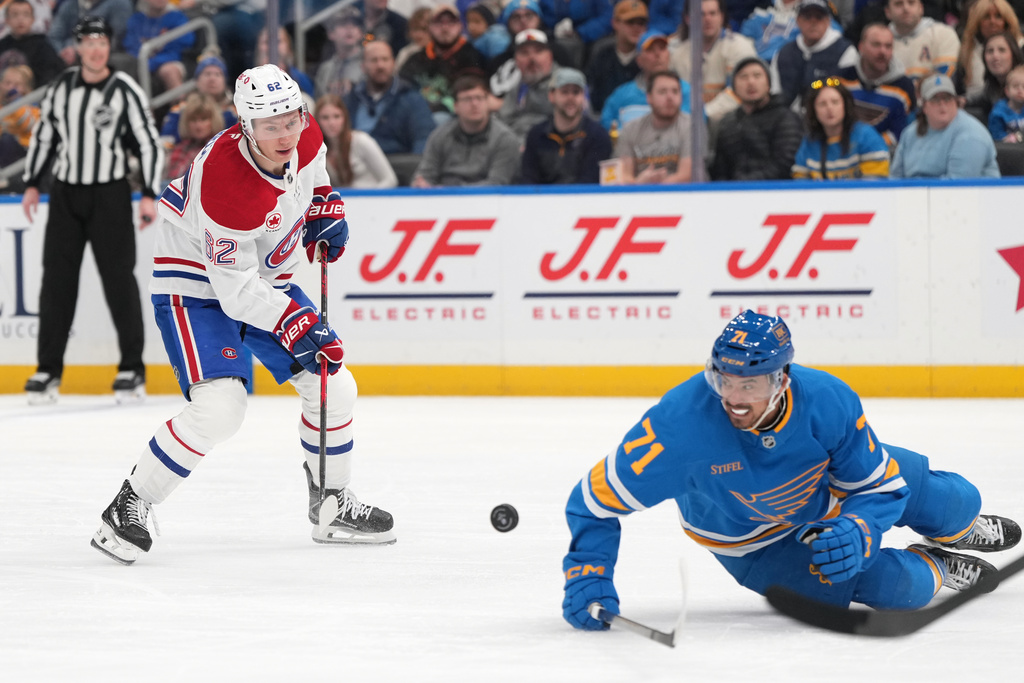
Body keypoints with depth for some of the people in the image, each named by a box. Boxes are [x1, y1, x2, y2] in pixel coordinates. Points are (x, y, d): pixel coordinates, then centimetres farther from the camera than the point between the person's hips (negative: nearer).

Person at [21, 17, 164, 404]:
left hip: (110, 195, -4)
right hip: (66, 194, 4)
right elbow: (43, 135, 15)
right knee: (57, 280, 2)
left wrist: (149, 195, -13)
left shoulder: (125, 91, -8)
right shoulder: (61, 87, 5)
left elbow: (149, 143, -7)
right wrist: (32, 184, 13)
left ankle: (132, 369, 6)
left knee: (119, 279, -3)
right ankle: (49, 370, 7)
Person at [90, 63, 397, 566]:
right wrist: (293, 325, -36)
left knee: (334, 388, 6)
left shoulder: (306, 138, -14)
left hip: (265, 278, 8)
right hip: (196, 285, -8)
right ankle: (128, 509, -11)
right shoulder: (223, 181, -35)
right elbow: (236, 290, -29)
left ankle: (332, 504, 26)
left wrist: (325, 204, 1)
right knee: (218, 408, -26)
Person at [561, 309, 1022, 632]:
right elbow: (596, 498, -30)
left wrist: (855, 532, -39)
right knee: (898, 588, -18)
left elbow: (880, 486, -19)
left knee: (954, 503, 8)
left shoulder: (828, 402, -33)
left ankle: (955, 527, 48)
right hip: (754, 546, -3)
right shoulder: (680, 422, -40)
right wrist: (588, 576, -41)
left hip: (827, 488, 3)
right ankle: (933, 568, 20)